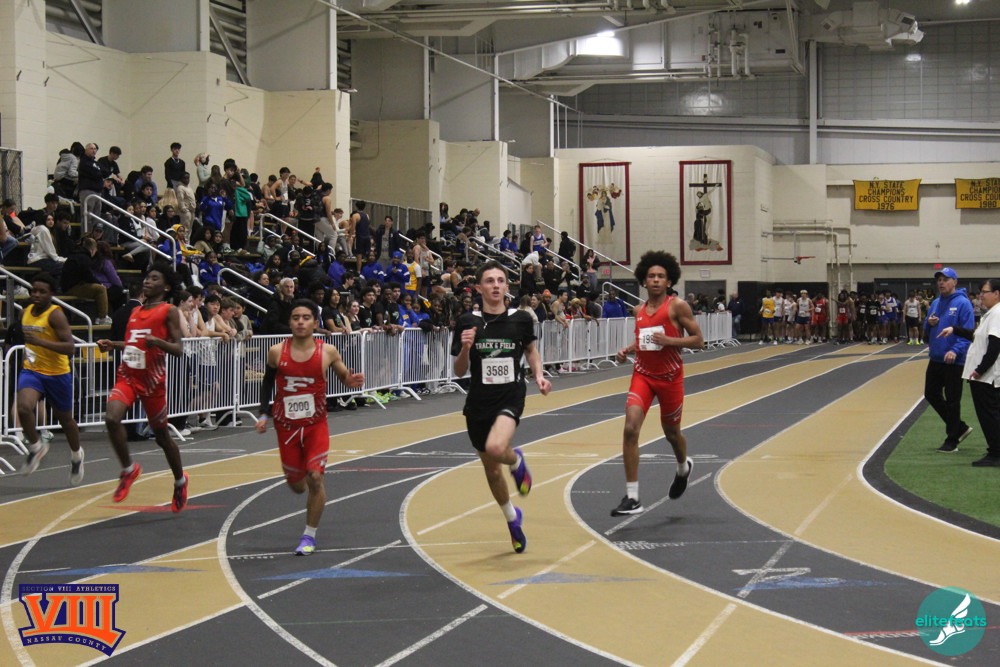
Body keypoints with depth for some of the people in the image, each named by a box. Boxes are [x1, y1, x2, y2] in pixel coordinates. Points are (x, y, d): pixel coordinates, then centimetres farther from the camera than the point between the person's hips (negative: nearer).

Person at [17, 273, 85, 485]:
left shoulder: (56, 315, -17)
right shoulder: (26, 313, 4)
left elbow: (70, 348, -26)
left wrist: (40, 342, -34)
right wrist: (28, 349, 14)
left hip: (57, 374, -4)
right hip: (31, 371, 4)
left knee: (65, 419, 14)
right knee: (24, 408, -25)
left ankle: (76, 455, 41)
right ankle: (36, 447, -1)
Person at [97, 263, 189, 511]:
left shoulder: (169, 311, -4)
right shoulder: (136, 311, 14)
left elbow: (177, 349, -10)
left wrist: (158, 342, -28)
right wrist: (112, 345, 12)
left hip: (152, 380, -5)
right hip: (128, 376, 5)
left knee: (161, 435, 9)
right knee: (111, 418, -22)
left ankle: (180, 481, 32)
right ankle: (128, 469, -3)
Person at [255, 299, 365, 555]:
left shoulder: (327, 352, -8)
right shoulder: (277, 352, -6)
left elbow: (344, 377, 7)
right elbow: (267, 383, 10)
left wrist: (352, 381, -17)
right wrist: (264, 414, 1)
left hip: (316, 425, -1)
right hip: (286, 426, 1)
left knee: (315, 478, -12)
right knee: (296, 485, 9)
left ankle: (309, 536, 4)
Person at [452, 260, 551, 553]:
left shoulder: (520, 319, -1)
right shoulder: (468, 323, -3)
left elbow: (530, 350, 19)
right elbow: (459, 371, 1)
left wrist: (538, 375, 2)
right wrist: (465, 349, -18)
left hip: (511, 397, -2)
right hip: (479, 402, 2)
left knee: (495, 447, -31)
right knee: (491, 469, 13)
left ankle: (516, 460, 7)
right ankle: (512, 518, 40)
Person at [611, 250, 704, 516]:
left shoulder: (677, 306, -8)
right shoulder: (640, 311, 7)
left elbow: (698, 340, -8)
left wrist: (669, 340, -23)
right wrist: (628, 350, 3)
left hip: (670, 376, -3)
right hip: (643, 374, 3)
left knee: (671, 432, 14)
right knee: (630, 428, -16)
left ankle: (683, 467, 52)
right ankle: (632, 498, -15)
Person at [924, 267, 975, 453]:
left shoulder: (963, 303, -11)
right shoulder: (936, 303, 11)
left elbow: (968, 331, -17)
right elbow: (927, 330, 18)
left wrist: (956, 350, -29)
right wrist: (929, 323, -6)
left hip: (954, 360, -8)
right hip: (935, 359, 8)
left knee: (952, 400, 0)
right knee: (931, 394, 12)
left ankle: (952, 441, 10)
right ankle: (960, 427, 25)